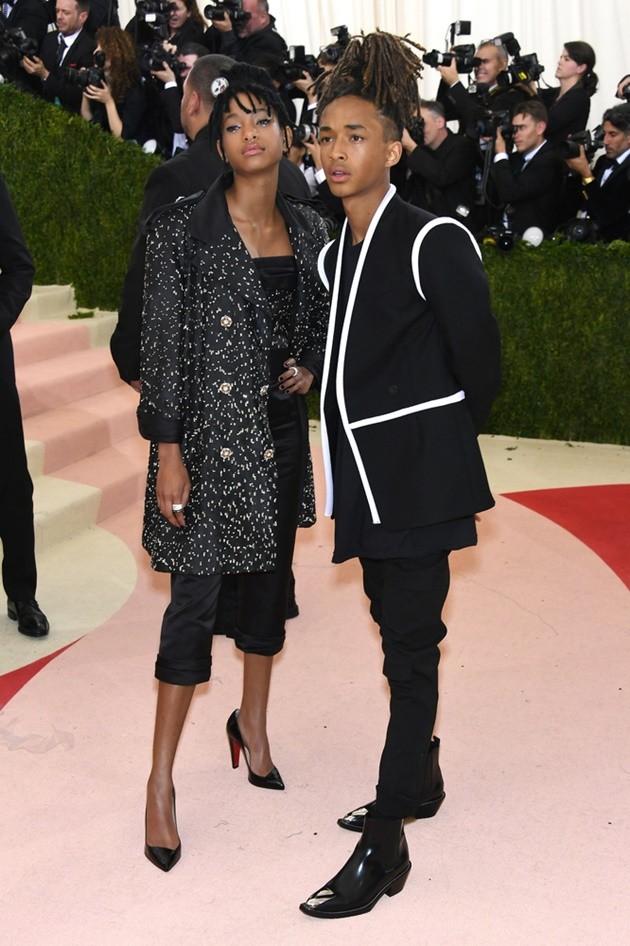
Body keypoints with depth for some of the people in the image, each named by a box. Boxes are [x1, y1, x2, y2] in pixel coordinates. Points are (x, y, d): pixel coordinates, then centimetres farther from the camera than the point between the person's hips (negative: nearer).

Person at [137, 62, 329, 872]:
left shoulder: (308, 229, 6)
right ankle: (161, 782, 5)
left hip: (281, 431, 6)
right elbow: (160, 344, -11)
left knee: (270, 579, 16)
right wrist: (167, 453, -14)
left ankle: (252, 722, 38)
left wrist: (309, 366, -1)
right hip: (208, 435, -5)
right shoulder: (182, 229, -10)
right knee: (196, 597, -5)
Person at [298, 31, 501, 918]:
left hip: (418, 478, -7)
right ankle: (421, 779, 36)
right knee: (397, 631, 18)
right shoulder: (335, 252, 11)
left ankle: (385, 847, 2)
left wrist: (441, 445, 5)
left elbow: (480, 365, -8)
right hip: (365, 477, 7)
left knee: (410, 648, -3)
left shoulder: (433, 241, -13)